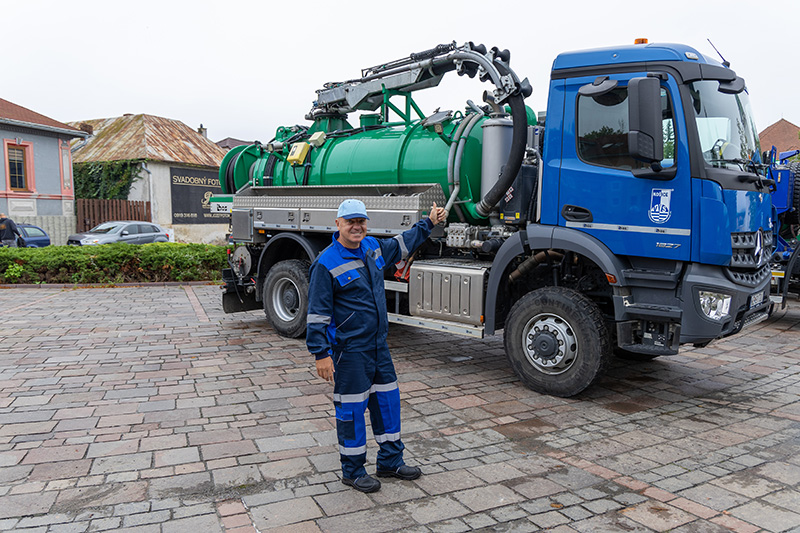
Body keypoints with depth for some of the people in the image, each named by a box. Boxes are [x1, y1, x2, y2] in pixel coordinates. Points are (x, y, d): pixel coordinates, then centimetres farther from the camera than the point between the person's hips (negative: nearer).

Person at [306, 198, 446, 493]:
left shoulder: (373, 247, 6)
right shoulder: (326, 264, -15)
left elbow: (402, 244, 27)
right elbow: (318, 313, -14)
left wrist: (428, 222, 30)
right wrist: (321, 353, -17)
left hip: (378, 344, 8)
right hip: (349, 350, -7)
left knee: (388, 400, 15)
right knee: (351, 409, 3)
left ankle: (390, 461, 31)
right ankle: (353, 471, 21)